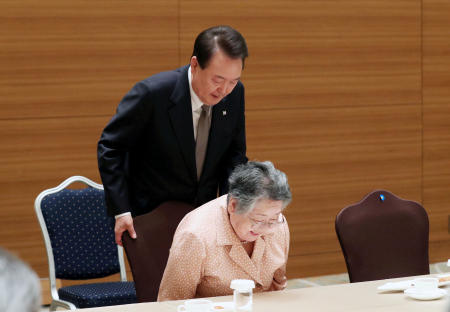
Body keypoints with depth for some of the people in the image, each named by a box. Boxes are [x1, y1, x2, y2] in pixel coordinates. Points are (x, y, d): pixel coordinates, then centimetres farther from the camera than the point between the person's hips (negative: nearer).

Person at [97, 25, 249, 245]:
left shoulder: (234, 93, -10)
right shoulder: (152, 93, -25)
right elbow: (110, 147, -15)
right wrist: (121, 211, -19)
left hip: (203, 213, 5)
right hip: (150, 216, -4)